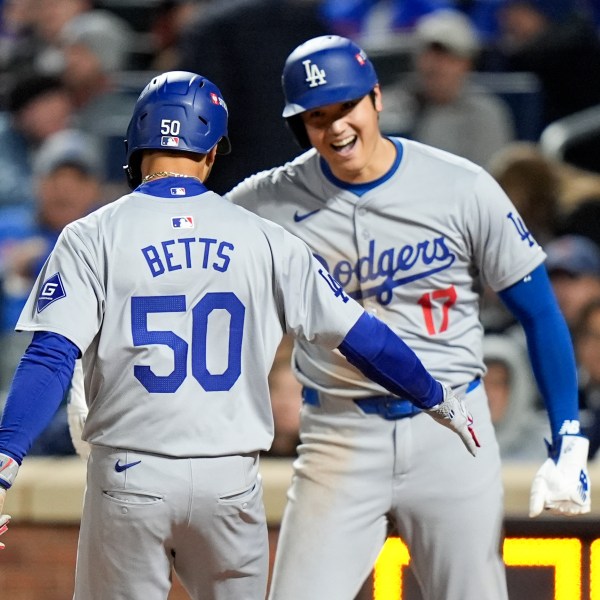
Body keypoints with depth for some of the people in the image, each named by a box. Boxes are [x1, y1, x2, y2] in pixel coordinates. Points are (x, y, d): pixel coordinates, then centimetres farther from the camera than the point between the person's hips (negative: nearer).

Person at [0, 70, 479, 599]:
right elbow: (359, 335, 9)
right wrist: (438, 398, 22)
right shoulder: (262, 239, 4)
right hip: (231, 480, 2)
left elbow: (51, 357, -14)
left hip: (129, 477, -2)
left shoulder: (93, 237, -2)